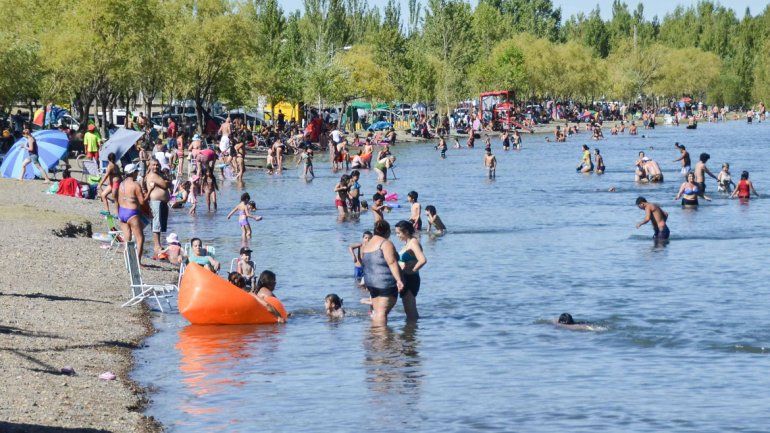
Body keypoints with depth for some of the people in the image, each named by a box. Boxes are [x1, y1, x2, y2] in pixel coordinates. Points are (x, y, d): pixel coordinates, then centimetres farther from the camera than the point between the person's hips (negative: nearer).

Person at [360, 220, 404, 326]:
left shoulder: (366, 246, 14)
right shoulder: (386, 244, -9)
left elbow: (363, 263, 20)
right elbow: (392, 263, -17)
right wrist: (399, 280, -22)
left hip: (371, 282, 7)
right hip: (386, 282, -7)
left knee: (376, 311, 11)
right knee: (382, 312, -12)